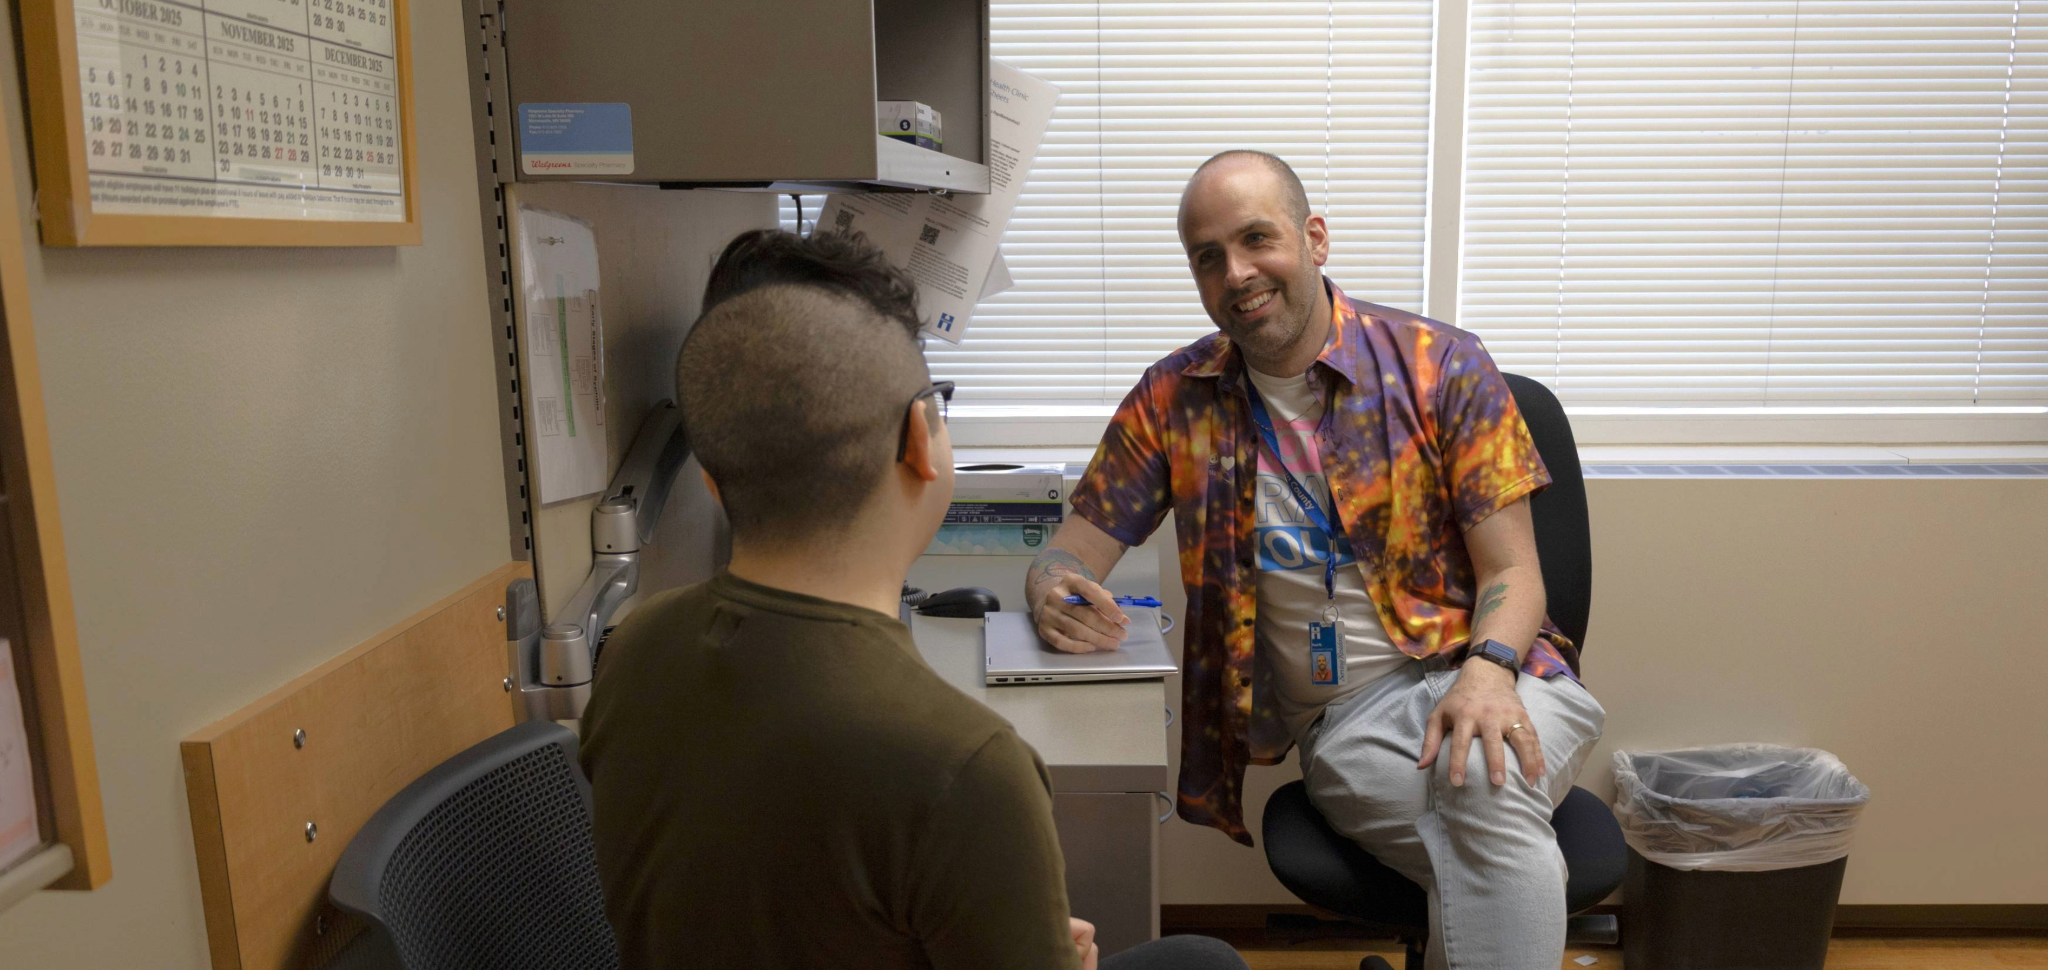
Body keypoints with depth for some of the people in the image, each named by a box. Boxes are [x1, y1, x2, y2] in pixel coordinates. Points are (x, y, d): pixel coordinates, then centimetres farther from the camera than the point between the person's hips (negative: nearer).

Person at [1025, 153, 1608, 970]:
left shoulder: (1441, 366, 3)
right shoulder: (1172, 401, 7)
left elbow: (1511, 571, 1)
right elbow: (1073, 552, 7)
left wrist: (1488, 670, -20)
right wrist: (1054, 595, -17)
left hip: (1474, 677, 0)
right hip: (1344, 725, 0)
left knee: (1486, 781, -35)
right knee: (1493, 852, -29)